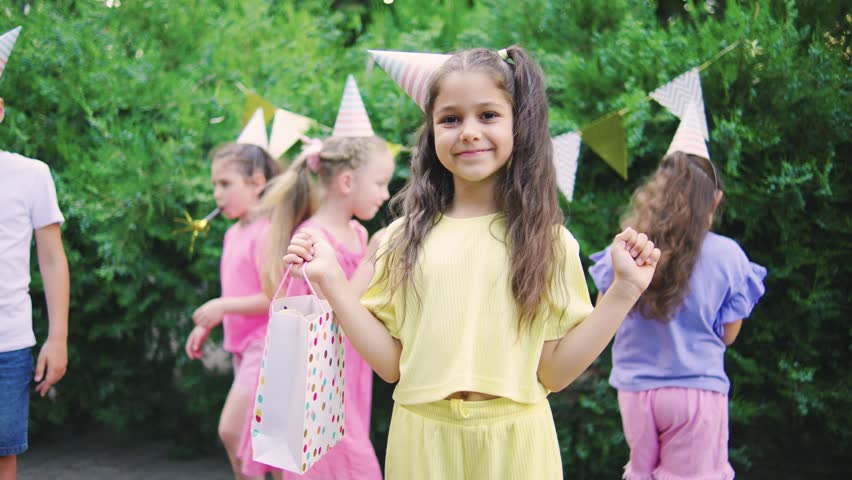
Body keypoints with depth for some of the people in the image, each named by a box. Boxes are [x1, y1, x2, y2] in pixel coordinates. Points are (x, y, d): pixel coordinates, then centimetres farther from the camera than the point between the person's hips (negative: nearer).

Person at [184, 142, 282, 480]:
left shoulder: (266, 233, -16)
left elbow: (273, 299, -21)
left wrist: (224, 306, -23)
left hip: (264, 345, -9)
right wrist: (205, 326, 14)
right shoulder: (233, 234, 12)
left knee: (231, 429, -12)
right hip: (244, 346, 9)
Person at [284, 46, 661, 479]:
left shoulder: (546, 241, -1)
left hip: (514, 442, -1)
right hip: (422, 442, 1)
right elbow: (390, 362, -2)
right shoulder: (406, 239, 1)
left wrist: (624, 290, -10)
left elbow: (554, 371, -4)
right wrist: (331, 280, -7)